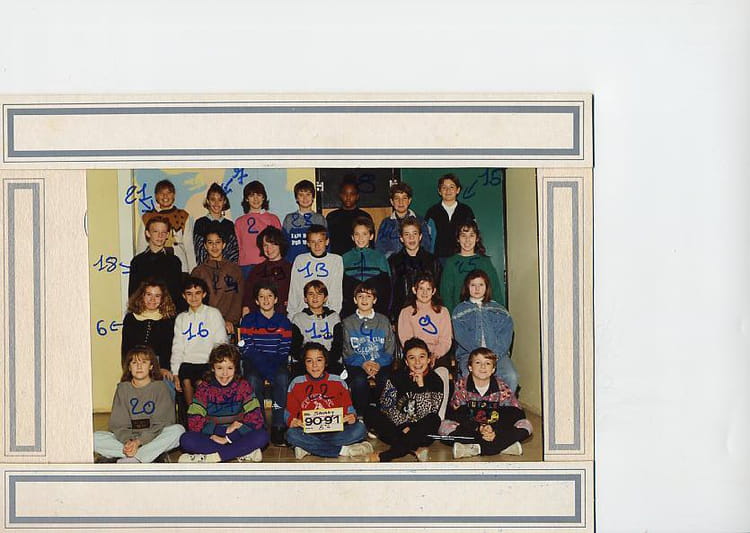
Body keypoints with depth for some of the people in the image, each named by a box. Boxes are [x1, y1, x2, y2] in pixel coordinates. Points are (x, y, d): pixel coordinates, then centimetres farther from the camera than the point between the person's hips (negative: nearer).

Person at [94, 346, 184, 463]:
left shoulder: (160, 387, 0)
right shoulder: (123, 389, 6)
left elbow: (161, 424, -8)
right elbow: (118, 424, -1)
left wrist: (139, 441, -23)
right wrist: (128, 441, -22)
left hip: (153, 438, -2)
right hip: (127, 437, 2)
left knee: (178, 430, -29)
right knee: (95, 438, -20)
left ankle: (131, 460, -31)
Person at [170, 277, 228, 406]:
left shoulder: (213, 313, 9)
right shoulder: (181, 318, 19)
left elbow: (221, 344, 4)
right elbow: (177, 347, 13)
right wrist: (175, 373, 2)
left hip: (208, 363, -3)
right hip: (187, 363, 3)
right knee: (186, 382, -19)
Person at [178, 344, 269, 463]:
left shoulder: (243, 386, -1)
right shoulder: (204, 388, -1)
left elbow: (255, 420, -10)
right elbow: (194, 422, -10)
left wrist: (228, 438, -19)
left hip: (236, 437, 0)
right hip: (211, 437, 0)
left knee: (262, 436, -29)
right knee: (186, 440, -29)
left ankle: (209, 457, -29)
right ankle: (243, 453, -30)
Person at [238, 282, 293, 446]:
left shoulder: (283, 322, 7)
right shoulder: (248, 320, 3)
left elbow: (285, 351, 2)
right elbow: (247, 350, -6)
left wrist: (273, 364, -19)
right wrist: (268, 370, -19)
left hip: (277, 364, 1)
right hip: (254, 363, -1)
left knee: (282, 378, -32)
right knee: (253, 380, -34)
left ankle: (278, 427, -27)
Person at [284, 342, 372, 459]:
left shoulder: (338, 382, 10)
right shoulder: (296, 384, 10)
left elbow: (348, 408, 10)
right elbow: (289, 413, 9)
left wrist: (352, 417, -14)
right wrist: (291, 421, -15)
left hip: (334, 432, 0)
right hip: (307, 433, 0)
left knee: (359, 428, -25)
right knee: (291, 434, -33)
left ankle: (308, 448, -25)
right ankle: (343, 450, -26)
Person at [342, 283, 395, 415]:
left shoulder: (383, 321, 14)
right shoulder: (348, 323, 12)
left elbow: (390, 349, 6)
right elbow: (347, 351, 3)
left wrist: (378, 364, -13)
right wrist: (363, 364, -16)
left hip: (381, 364, 1)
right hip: (356, 365, 0)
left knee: (386, 380, -31)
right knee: (359, 380, -33)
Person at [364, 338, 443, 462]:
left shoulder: (435, 381, -4)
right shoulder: (397, 376, 1)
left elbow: (427, 413, -15)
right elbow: (386, 406, -7)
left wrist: (421, 386, -23)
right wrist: (404, 426, -19)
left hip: (419, 432, -1)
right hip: (397, 426, 2)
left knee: (434, 421, -33)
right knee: (370, 412, -22)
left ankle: (384, 456, -39)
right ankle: (415, 450, -33)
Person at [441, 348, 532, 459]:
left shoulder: (502, 388, -4)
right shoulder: (461, 386, -6)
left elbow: (511, 416, -12)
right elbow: (458, 416, -13)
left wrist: (494, 430, -31)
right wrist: (478, 429, -31)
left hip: (497, 429, 1)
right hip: (470, 429, -1)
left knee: (525, 425, -22)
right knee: (445, 426, -29)